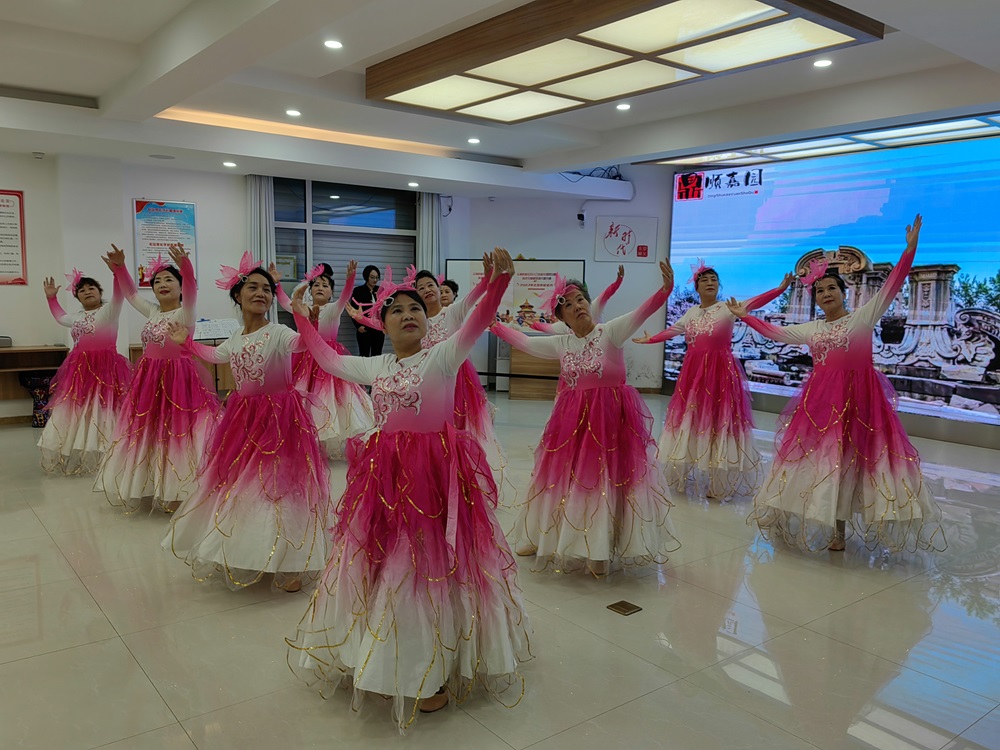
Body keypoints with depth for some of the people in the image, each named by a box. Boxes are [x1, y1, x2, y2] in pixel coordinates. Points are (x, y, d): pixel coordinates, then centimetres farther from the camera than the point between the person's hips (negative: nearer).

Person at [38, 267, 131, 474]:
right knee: (76, 412, 11)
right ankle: (74, 458, 21)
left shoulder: (108, 311, -5)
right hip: (80, 370, 8)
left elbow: (118, 296, -25)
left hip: (105, 367, -7)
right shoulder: (77, 317, 17)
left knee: (102, 411, -8)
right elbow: (60, 317, 40)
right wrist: (51, 298, 34)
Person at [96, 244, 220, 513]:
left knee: (178, 434, -5)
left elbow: (190, 290, -29)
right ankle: (156, 488, 28)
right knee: (148, 433, 14)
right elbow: (131, 293, 23)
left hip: (179, 378, -8)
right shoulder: (152, 312, 11)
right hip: (150, 379, 8)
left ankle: (177, 493, 4)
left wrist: (185, 265, -46)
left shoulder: (185, 313, -9)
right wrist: (119, 266, 11)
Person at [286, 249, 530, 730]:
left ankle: (433, 674, 14)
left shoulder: (442, 357, -8)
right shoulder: (375, 367, 9)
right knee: (380, 561, 14)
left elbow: (477, 324, -25)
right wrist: (302, 319, 26)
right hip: (387, 472, 6)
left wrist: (498, 280, -41)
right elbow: (328, 359, 25)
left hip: (437, 471, -6)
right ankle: (379, 658, 35)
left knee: (432, 563, -1)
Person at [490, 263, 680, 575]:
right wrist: (494, 325, 22)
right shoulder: (561, 344, 5)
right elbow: (524, 342, 17)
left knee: (605, 481, -2)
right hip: (572, 419, 5)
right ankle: (550, 539, 32)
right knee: (566, 480, 13)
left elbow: (641, 313, -24)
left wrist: (665, 289, -40)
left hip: (611, 417, -4)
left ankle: (600, 551, 12)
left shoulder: (611, 332, -9)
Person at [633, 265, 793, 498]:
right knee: (690, 418, 11)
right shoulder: (691, 312, 12)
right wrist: (650, 339, 34)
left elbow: (754, 302, -19)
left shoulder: (727, 308, -5)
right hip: (693, 373, 6)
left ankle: (719, 483, 4)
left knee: (718, 417, -4)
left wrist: (780, 288, -31)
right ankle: (684, 477, 25)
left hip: (720, 373, -5)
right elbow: (672, 331, 26)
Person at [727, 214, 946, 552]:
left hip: (858, 397, -4)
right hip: (820, 400, 5)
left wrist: (910, 248, -18)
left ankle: (839, 528, 6)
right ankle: (821, 524, 18)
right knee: (819, 458, 6)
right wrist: (745, 316, 23)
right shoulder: (811, 329, 13)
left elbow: (891, 286, -9)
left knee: (850, 459, -3)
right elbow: (775, 332, 22)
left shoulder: (864, 316, 0)